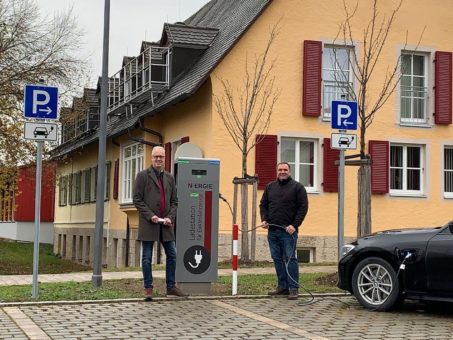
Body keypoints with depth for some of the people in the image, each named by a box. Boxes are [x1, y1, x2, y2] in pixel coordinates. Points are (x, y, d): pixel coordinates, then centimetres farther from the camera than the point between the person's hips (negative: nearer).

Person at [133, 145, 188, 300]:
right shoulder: (143, 175, -1)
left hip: (165, 224, 5)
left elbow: (174, 201, 13)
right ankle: (148, 288, 10)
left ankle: (171, 287, 17)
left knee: (172, 255, 6)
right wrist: (150, 216, -14)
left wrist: (170, 217, -5)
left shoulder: (170, 177, 13)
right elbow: (137, 200, -5)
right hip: (148, 223, -4)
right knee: (147, 257, 1)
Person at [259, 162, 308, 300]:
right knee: (277, 259, 7)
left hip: (288, 231, -5)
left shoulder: (297, 187, 1)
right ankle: (283, 286, 15)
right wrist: (264, 219, 2)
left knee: (290, 258, -7)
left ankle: (293, 288, -4)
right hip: (272, 230, 5)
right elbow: (263, 205, 20)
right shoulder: (270, 187, 15)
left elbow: (303, 207, -4)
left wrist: (294, 225, -12)